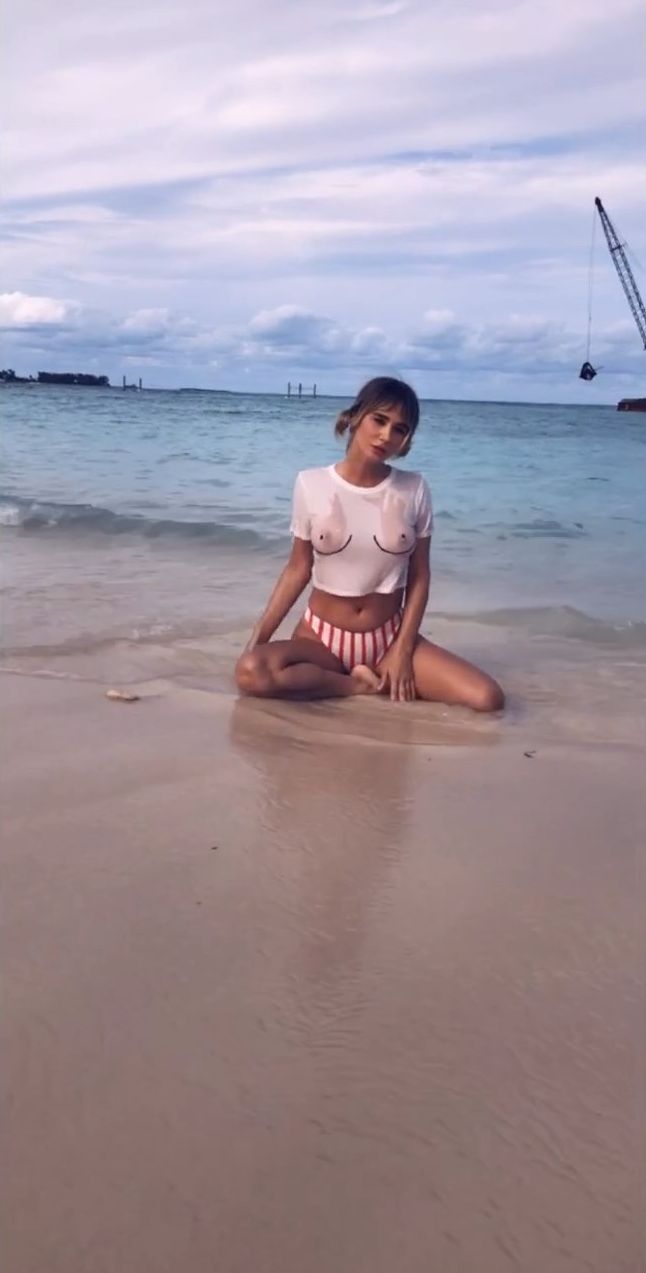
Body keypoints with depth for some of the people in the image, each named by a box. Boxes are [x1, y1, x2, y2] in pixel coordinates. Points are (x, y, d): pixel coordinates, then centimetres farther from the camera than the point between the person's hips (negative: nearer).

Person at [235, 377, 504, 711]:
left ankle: (384, 677, 0)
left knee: (488, 697, -21)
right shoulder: (311, 484, -7)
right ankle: (365, 684, -11)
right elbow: (298, 569, 0)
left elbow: (419, 576, 0)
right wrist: (256, 639, -7)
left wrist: (402, 651, -8)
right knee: (251, 672, -33)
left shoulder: (414, 490, -5)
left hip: (389, 637, 1)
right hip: (322, 635, 0)